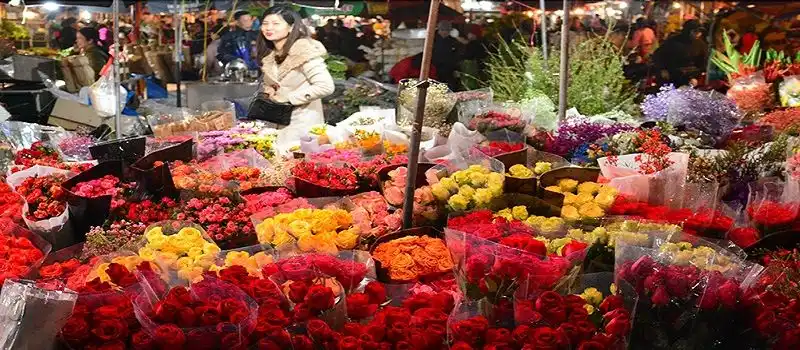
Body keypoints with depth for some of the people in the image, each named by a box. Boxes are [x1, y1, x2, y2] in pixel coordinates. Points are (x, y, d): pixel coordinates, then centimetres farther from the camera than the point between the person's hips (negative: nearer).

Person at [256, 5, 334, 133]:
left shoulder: (304, 51, -17)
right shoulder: (268, 54, 8)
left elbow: (326, 87, -24)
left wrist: (288, 97, -20)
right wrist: (268, 90, 0)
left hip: (303, 125, -7)